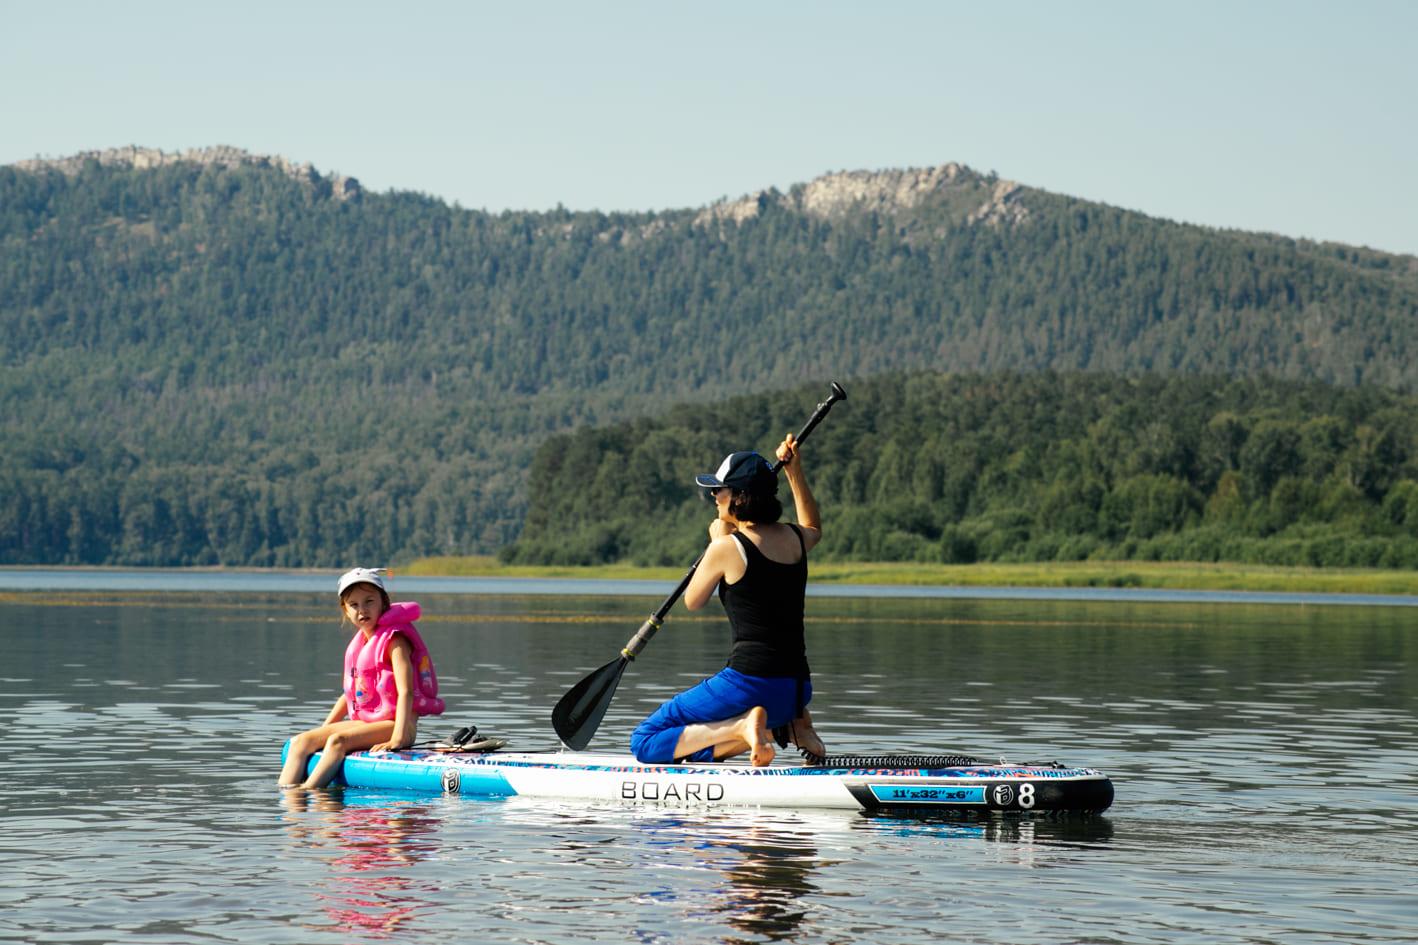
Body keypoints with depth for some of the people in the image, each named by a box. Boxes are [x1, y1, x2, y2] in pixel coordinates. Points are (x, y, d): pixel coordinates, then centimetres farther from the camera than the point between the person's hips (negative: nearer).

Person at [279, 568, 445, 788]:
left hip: (392, 724, -8)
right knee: (300, 742, -7)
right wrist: (323, 729, 16)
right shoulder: (357, 644, 16)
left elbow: (406, 691, -20)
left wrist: (398, 739, -30)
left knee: (338, 741, -32)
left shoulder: (394, 640, -10)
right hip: (363, 721, 8)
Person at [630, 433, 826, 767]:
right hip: (797, 689, 8)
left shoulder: (728, 547, -11)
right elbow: (814, 528, 37)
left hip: (749, 684, -8)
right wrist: (795, 471, 34)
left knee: (645, 742, -1)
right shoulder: (794, 539, 8)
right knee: (694, 743, 26)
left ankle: (742, 727, -15)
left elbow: (692, 601, 9)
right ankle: (790, 725, 7)